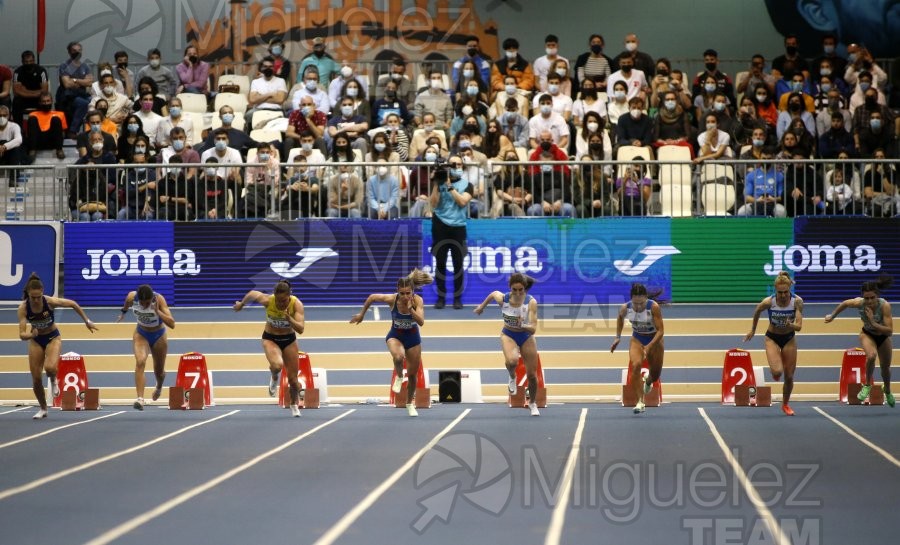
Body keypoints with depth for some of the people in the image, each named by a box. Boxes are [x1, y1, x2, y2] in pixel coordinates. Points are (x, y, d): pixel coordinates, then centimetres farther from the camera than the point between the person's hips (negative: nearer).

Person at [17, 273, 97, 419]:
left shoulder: (50, 301, -28)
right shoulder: (23, 307, -25)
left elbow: (73, 304, -10)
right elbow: (22, 335, -27)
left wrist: (87, 321, -2)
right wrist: (30, 335, -50)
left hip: (53, 337, -2)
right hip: (36, 341, 2)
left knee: (50, 367, -30)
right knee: (36, 378, 0)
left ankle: (53, 380, 8)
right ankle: (43, 409, 23)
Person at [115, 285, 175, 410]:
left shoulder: (159, 299, -31)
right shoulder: (131, 297, -24)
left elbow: (172, 324, -38)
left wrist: (157, 311, -48)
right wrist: (123, 313, 23)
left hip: (159, 336, -1)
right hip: (141, 335, 1)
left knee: (159, 371, 14)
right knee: (140, 362, -27)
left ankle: (159, 387, 51)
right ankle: (140, 398, -35)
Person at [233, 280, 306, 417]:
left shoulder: (296, 304, -25)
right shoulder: (267, 300, -25)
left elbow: (300, 329, -31)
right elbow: (252, 293, -3)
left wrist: (289, 318, -47)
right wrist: (241, 304, 16)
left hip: (289, 340, 1)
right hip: (270, 339, -1)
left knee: (293, 379, 4)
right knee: (277, 365, -33)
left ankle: (294, 405, 36)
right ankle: (274, 378, 6)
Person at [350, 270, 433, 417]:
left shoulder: (418, 300, -25)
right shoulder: (391, 299, -25)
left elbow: (421, 322, -33)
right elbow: (372, 297, -8)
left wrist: (410, 309, -45)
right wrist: (361, 314, 1)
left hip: (413, 338, 1)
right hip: (395, 335, -1)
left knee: (413, 374, 12)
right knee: (398, 357, -37)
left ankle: (410, 403, 37)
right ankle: (399, 377, -3)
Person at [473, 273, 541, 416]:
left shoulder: (531, 302, -27)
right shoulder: (502, 298, -24)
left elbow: (533, 329, -30)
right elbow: (492, 294, 2)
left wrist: (523, 325, -50)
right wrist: (482, 306, 18)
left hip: (526, 337, 1)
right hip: (508, 335, 0)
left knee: (532, 374, 7)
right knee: (512, 360, -34)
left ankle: (532, 403, 35)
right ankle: (512, 377, 3)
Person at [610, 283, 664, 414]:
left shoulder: (654, 307, -31)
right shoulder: (625, 308, -21)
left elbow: (660, 331, -29)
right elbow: (620, 318, 5)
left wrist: (649, 347, -41)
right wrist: (618, 337, 1)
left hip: (654, 339, -1)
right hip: (637, 339, 1)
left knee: (655, 375, 10)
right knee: (636, 365, -28)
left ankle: (648, 382, 50)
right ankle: (640, 402, -26)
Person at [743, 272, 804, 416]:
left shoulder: (797, 301, -23)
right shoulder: (768, 302, -24)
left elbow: (799, 326, -24)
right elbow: (757, 311, -2)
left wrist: (790, 325, -45)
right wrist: (752, 330, 10)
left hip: (789, 339, 1)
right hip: (772, 338, -1)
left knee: (789, 376, 6)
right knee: (777, 371, -24)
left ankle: (785, 404, 31)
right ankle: (776, 373, 16)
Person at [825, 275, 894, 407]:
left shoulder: (885, 306, -37)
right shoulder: (859, 303, -32)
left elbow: (889, 331, -36)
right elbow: (845, 304, -9)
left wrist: (873, 322, -45)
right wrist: (832, 316, 4)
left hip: (883, 336, 0)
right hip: (867, 334, 0)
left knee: (885, 367, 16)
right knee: (871, 356, -32)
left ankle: (887, 391, 48)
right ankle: (867, 385, -8)